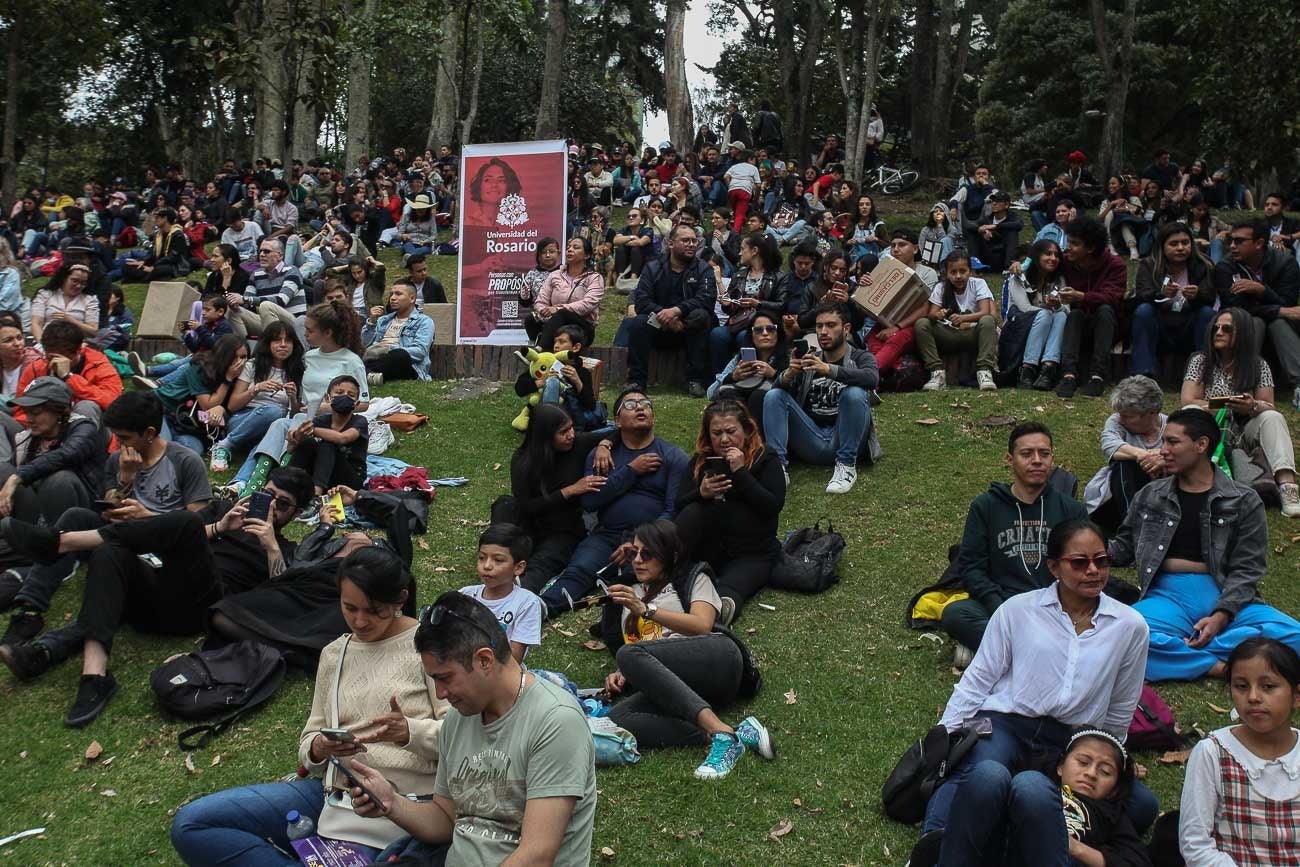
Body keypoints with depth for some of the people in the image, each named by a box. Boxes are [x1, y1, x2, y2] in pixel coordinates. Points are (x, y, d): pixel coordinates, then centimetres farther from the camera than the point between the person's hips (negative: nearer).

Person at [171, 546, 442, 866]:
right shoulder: (334, 654, 17)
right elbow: (308, 740, 16)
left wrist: (408, 731, -25)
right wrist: (318, 748, -9)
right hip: (332, 790, 8)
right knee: (190, 823, -4)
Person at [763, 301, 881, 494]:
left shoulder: (861, 358, 7)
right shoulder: (809, 361, 17)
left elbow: (872, 378, -19)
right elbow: (778, 388, 2)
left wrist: (828, 370, -34)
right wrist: (788, 374, -22)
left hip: (843, 440, -3)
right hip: (811, 441, 3)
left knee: (854, 393, -29)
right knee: (774, 396, -13)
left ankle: (846, 465, -23)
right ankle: (779, 465, -21)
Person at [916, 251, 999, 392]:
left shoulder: (978, 284, -5)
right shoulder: (941, 288, 1)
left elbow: (986, 312, -19)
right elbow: (931, 313, -10)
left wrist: (963, 318, -38)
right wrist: (937, 315, -36)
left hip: (972, 334, -2)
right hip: (948, 336, 2)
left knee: (988, 321, -33)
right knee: (921, 324, -23)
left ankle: (984, 371, -33)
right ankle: (937, 372, -24)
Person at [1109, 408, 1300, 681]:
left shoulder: (1244, 502, 8)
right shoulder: (1150, 495, 16)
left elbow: (1247, 569, 1)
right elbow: (1124, 547, 22)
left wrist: (1221, 616, -15)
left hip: (1227, 599, 0)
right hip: (1168, 596, 0)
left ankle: (1177, 651, -26)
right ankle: (1218, 666, -28)